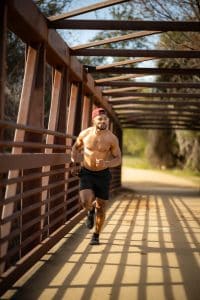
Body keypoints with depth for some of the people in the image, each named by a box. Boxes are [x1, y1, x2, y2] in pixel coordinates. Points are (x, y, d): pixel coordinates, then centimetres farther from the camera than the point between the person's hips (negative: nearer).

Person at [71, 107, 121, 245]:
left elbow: (118, 159, -6)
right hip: (86, 173, 0)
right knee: (86, 202, -21)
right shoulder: (85, 134, -7)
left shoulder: (112, 138, -12)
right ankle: (91, 211, 18)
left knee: (101, 207, 5)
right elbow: (76, 147, 13)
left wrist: (107, 163, -26)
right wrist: (74, 159, -5)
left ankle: (96, 235, 26)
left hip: (103, 174, 0)